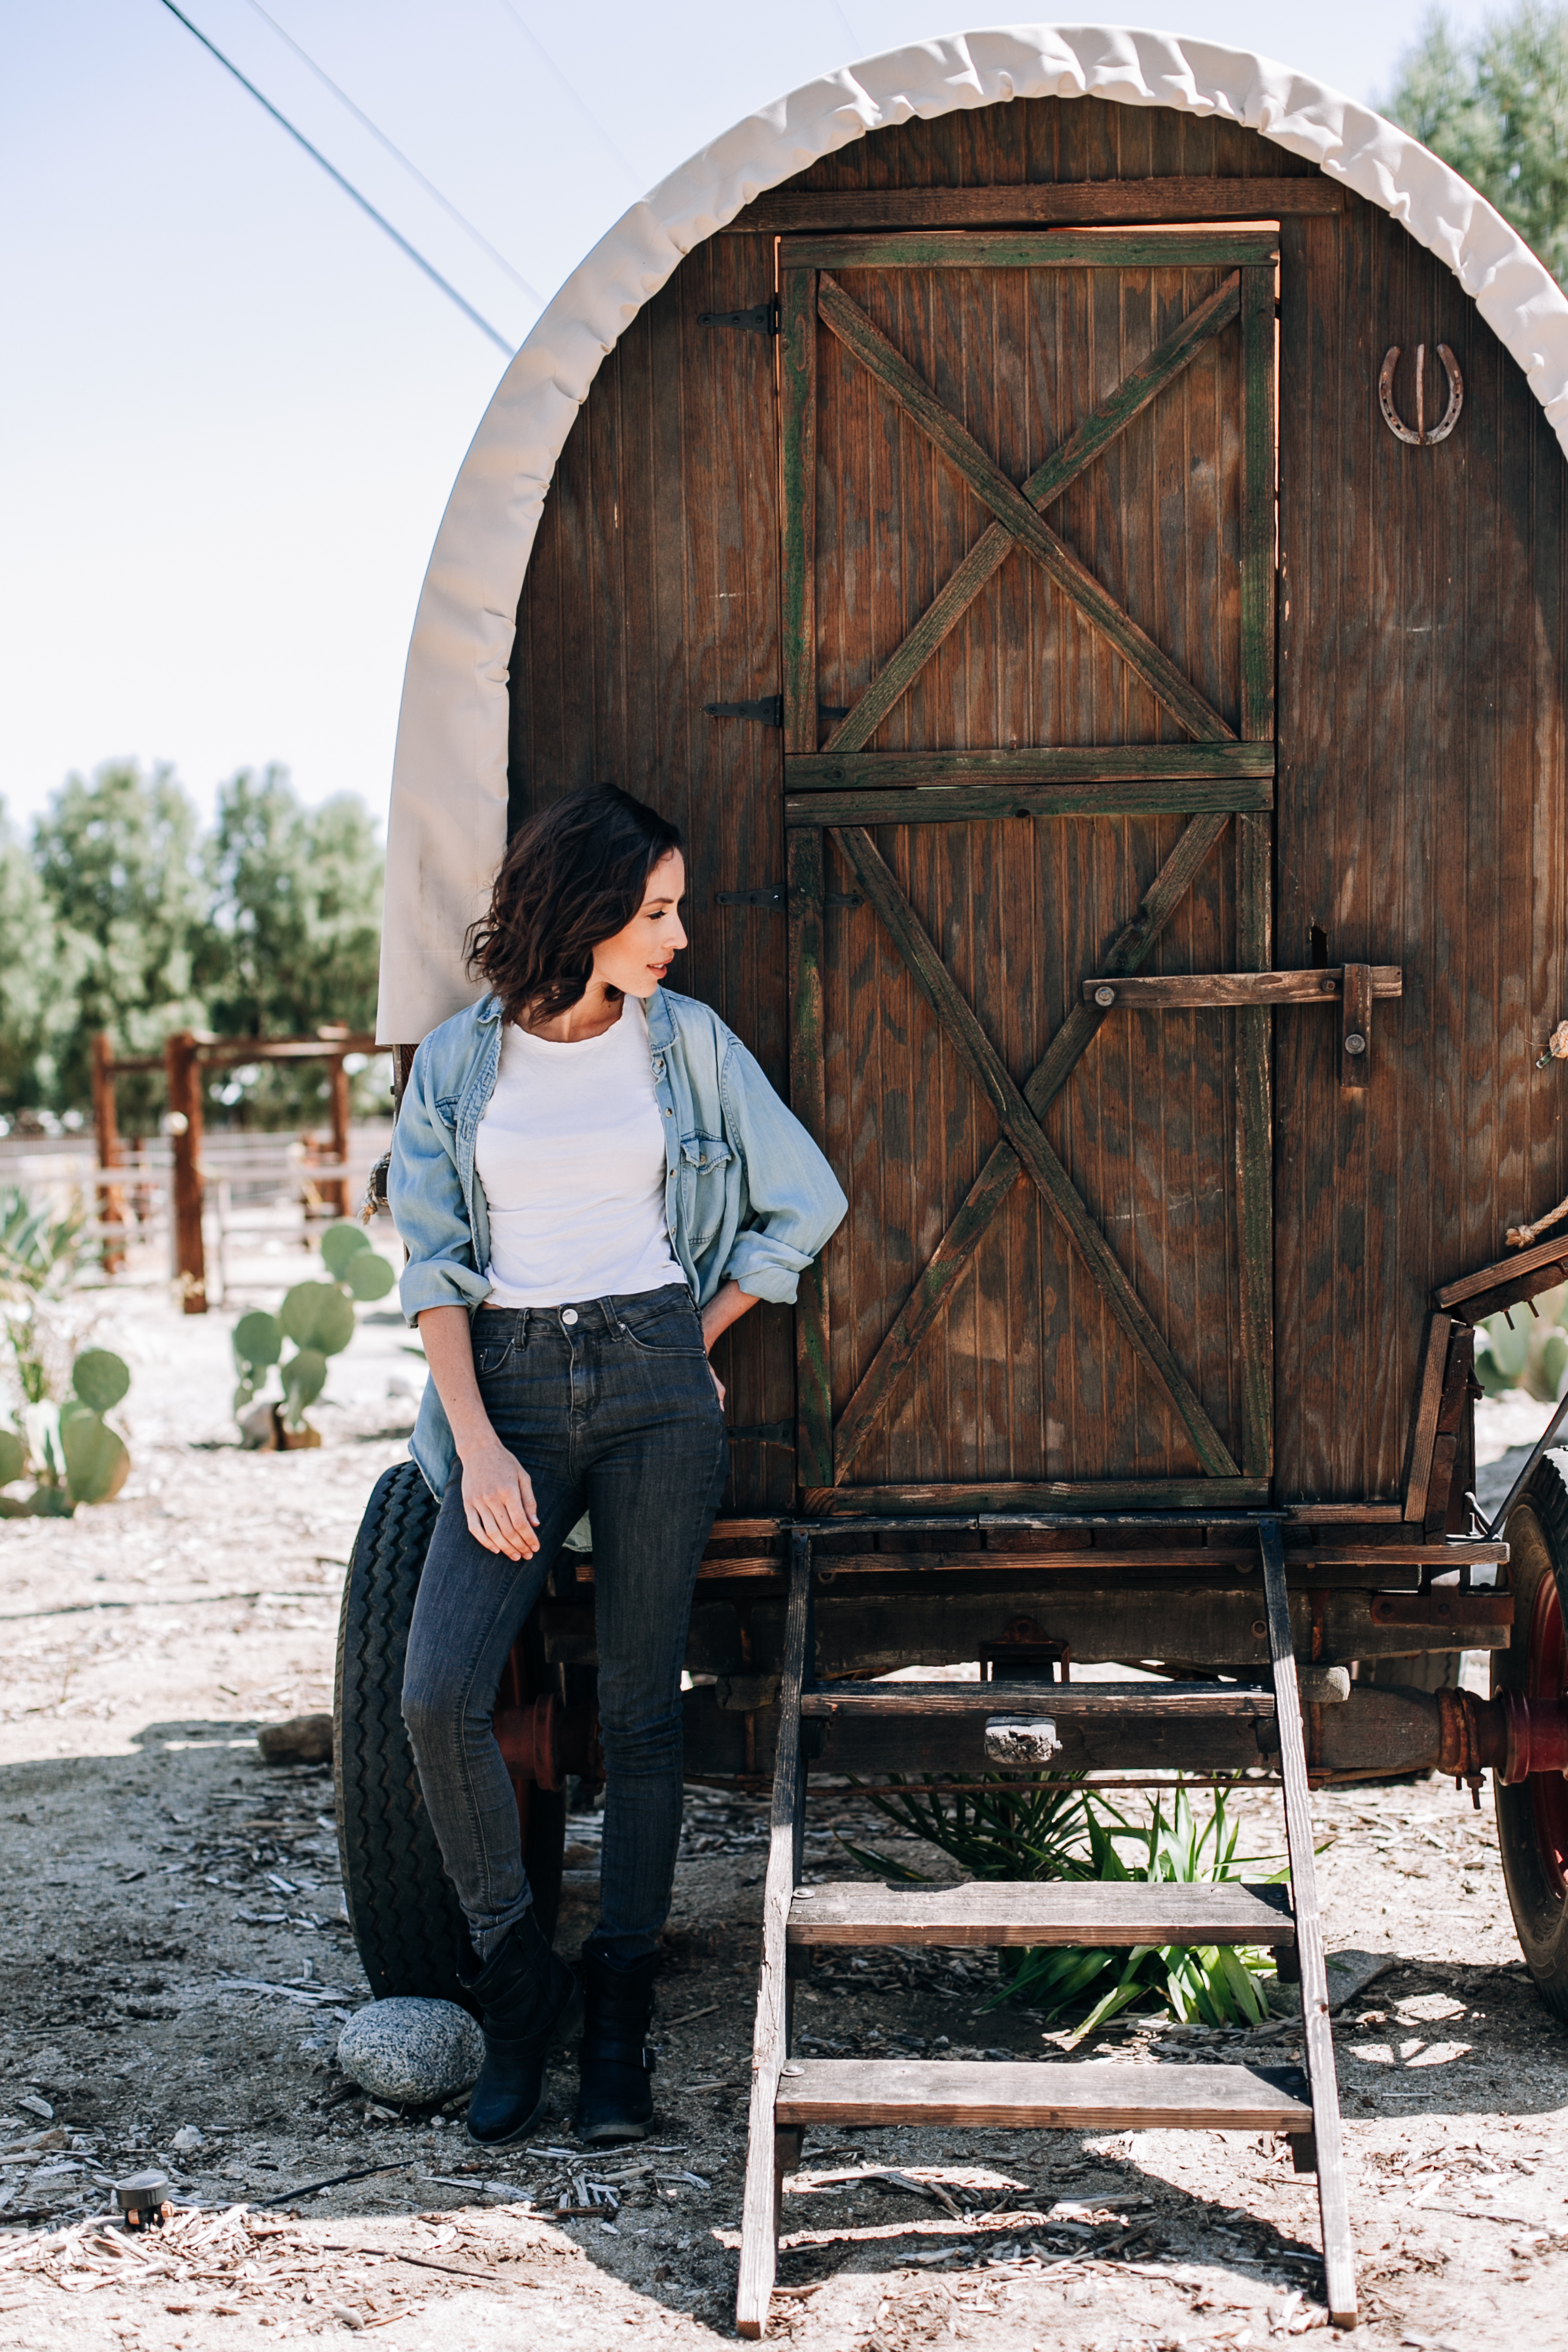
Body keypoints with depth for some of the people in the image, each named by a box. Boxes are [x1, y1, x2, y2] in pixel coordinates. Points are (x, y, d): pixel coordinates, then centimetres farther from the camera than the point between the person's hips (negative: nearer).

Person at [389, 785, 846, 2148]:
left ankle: (620, 2020, 9)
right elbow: (432, 1263, 2)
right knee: (440, 1693, -15)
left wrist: (696, 1341, 9)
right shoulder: (458, 1060, 6)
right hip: (510, 1383, 0)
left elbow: (806, 1203, 12)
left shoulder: (688, 1040, 6)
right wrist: (477, 1441, -9)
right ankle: (517, 1981, 4)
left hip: (654, 1383, 0)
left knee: (640, 1709, 0)